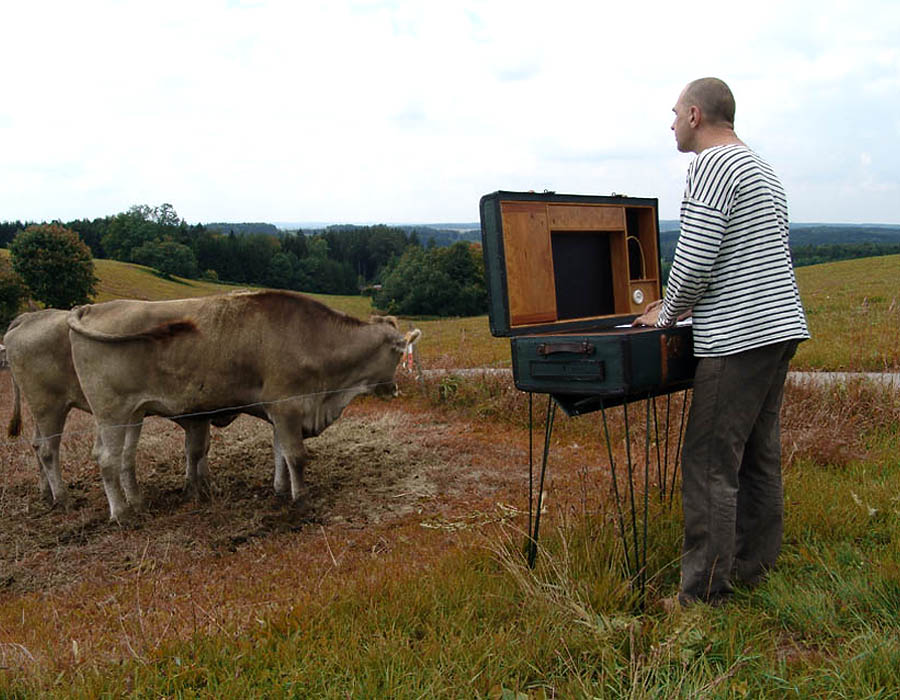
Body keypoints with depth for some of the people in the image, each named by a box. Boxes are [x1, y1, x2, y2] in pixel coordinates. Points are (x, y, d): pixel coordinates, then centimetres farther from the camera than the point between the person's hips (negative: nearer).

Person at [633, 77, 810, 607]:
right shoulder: (763, 170, 21)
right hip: (780, 330, 10)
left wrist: (667, 314, -1)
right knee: (759, 455, 15)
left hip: (738, 340, -10)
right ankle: (754, 570, 26)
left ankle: (705, 593, 2)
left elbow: (694, 261, -18)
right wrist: (680, 304, 21)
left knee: (710, 464, -5)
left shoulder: (713, 166, -10)